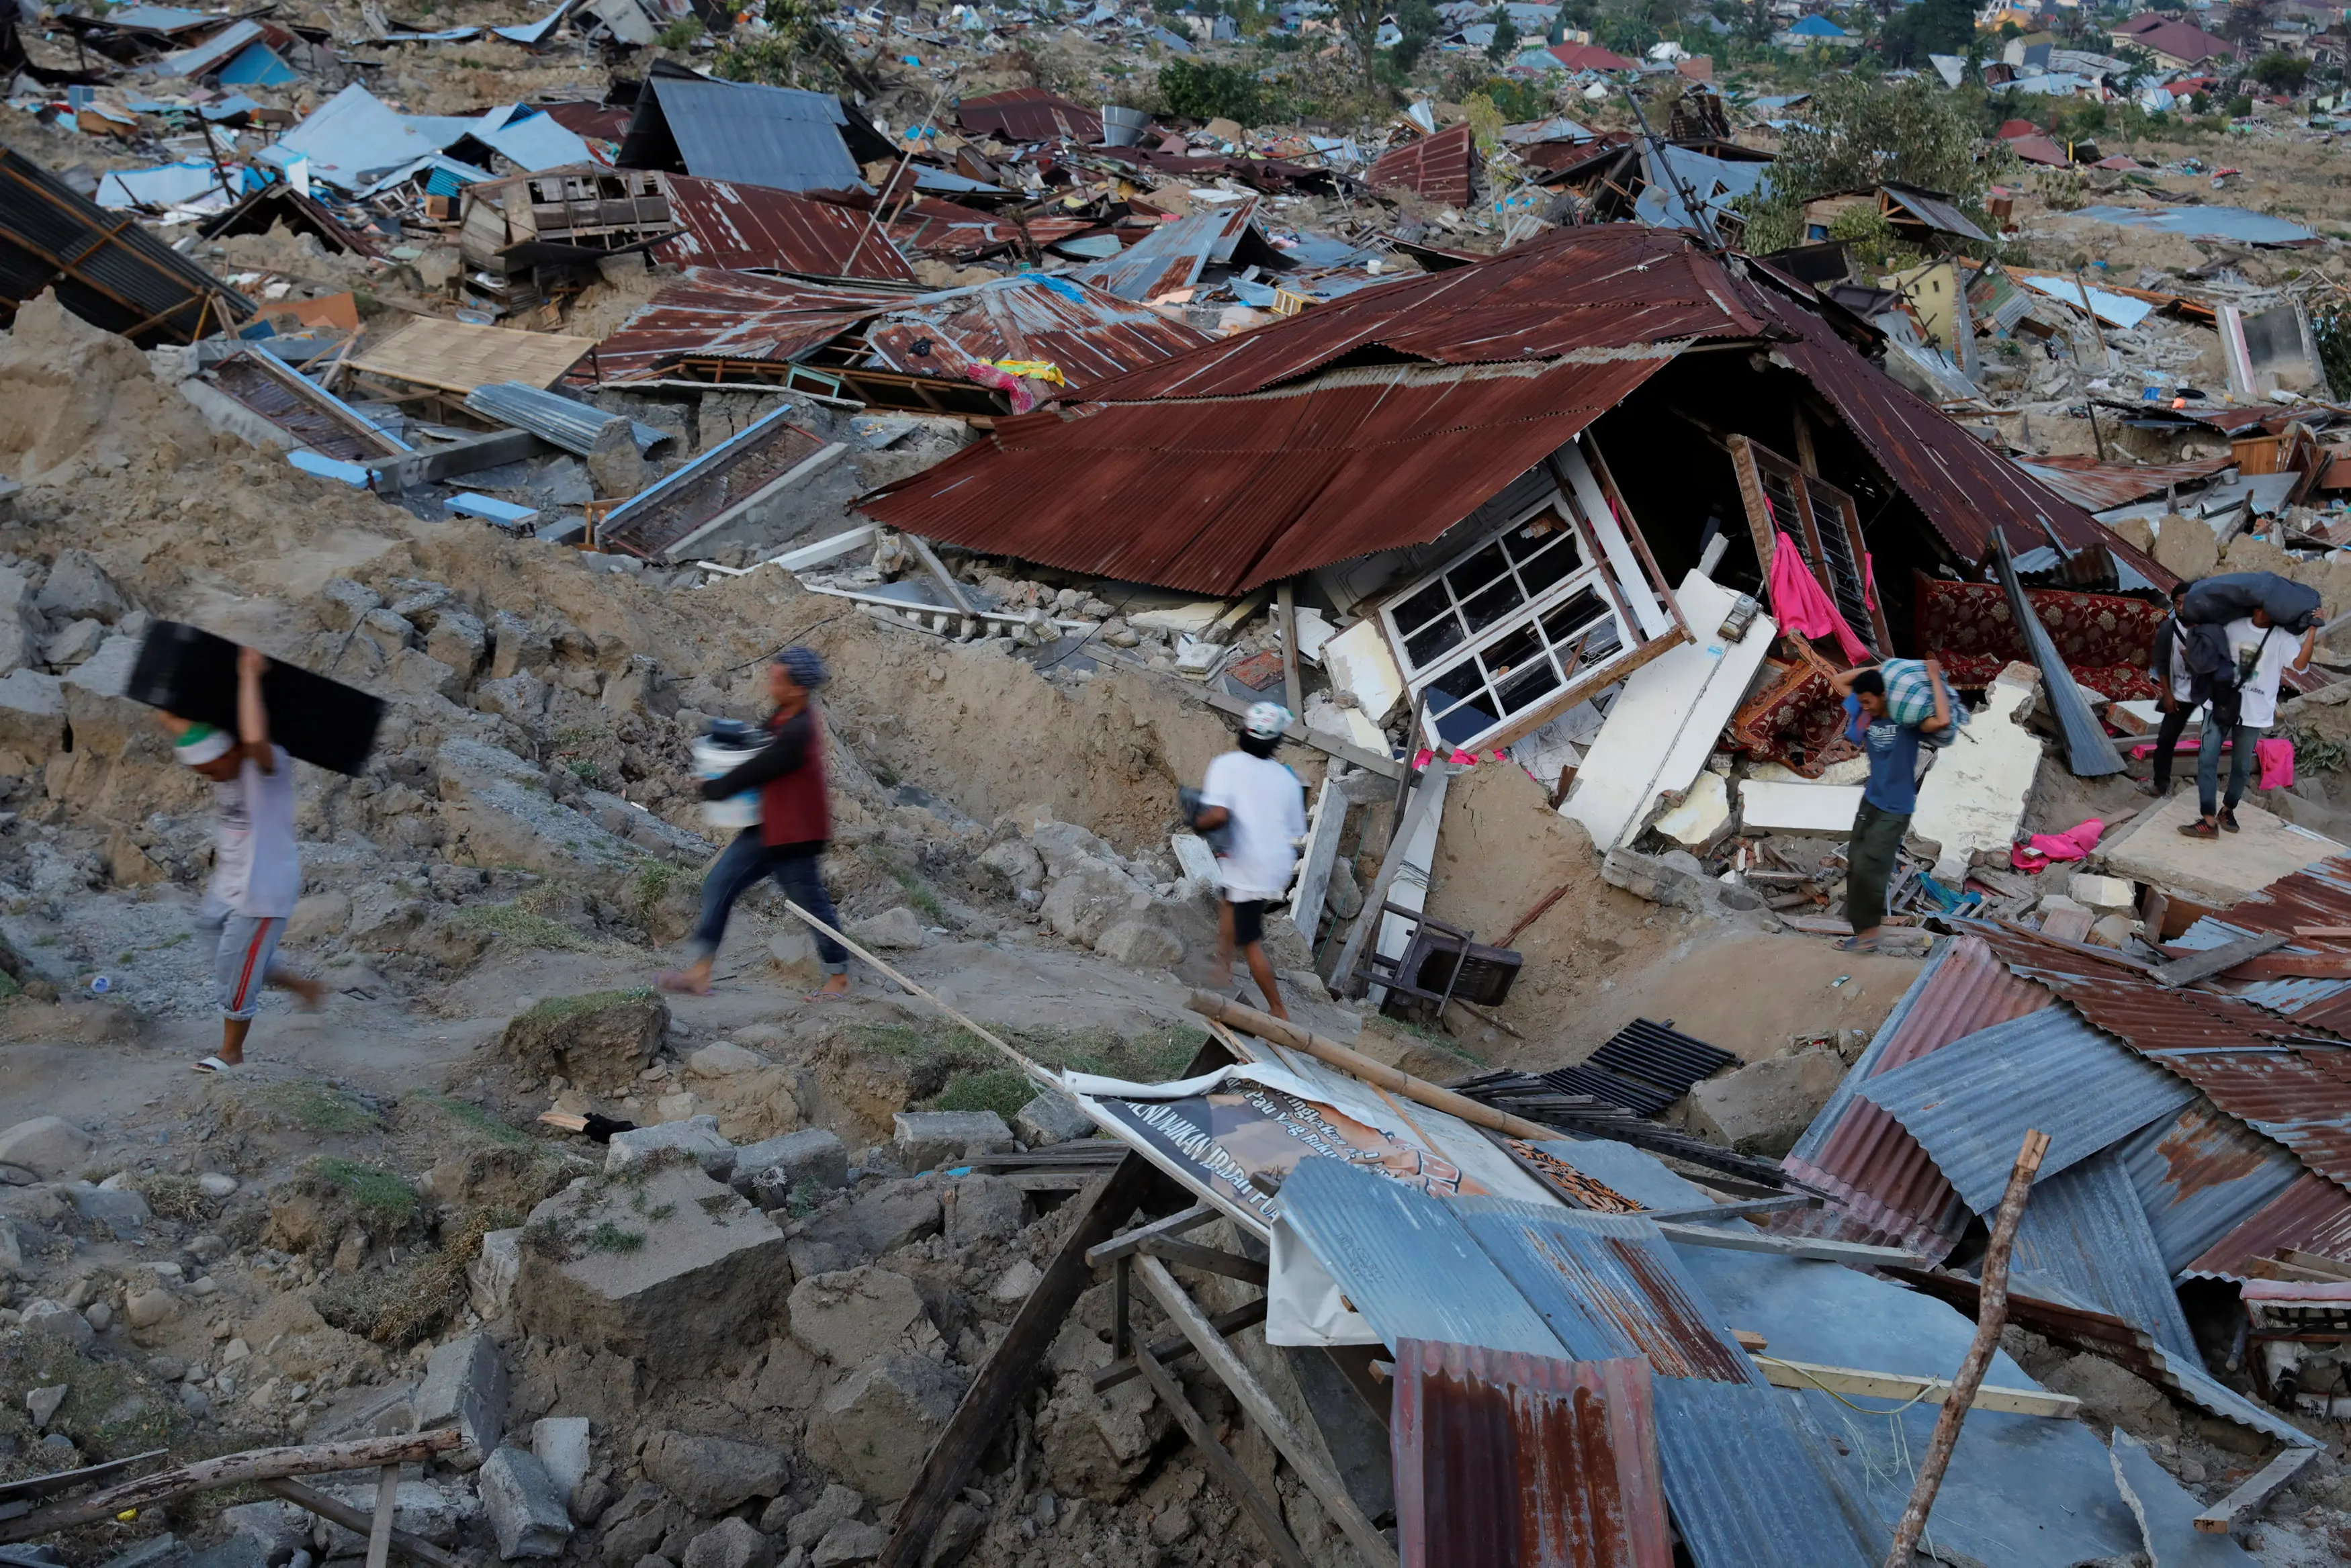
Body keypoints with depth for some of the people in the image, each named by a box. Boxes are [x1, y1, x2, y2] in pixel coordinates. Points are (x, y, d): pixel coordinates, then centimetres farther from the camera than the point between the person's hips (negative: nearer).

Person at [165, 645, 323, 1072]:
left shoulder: (268, 766, -24)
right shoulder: (221, 763, 0)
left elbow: (254, 738, -49)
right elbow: (172, 720, 7)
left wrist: (249, 678, -40)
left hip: (264, 890, -9)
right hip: (228, 884, 9)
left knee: (236, 972, 3)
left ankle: (232, 1053, 25)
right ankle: (302, 987, 36)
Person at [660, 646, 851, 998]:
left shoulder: (797, 734, -28)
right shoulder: (786, 715, 2)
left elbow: (757, 770, -22)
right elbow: (763, 755, 19)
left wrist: (711, 789, -6)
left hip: (793, 835, -10)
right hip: (767, 828, 10)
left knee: (812, 903, 5)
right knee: (719, 885, 6)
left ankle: (839, 979, 23)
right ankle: (700, 972, 10)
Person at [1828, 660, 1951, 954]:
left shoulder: (1907, 720, -17)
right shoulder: (1867, 715, 1)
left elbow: (1943, 721, -36)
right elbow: (1839, 681, 9)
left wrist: (1935, 678, -28)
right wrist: (1875, 670, 0)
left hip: (1895, 810, -7)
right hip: (1870, 801, 7)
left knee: (1867, 868, -12)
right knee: (1856, 866, 9)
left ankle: (1868, 934, -4)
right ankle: (1864, 929, 19)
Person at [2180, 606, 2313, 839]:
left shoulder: (2282, 638, -7)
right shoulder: (2233, 627, 2)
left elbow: (2300, 663, -24)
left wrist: (2313, 630, -27)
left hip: (2254, 713, -1)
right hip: (2222, 705, 2)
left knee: (2241, 766, 9)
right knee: (2207, 759, -8)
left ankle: (2228, 810, 31)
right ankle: (2209, 821, -9)